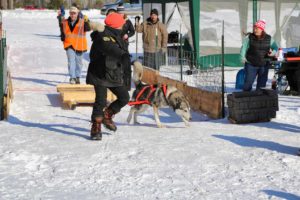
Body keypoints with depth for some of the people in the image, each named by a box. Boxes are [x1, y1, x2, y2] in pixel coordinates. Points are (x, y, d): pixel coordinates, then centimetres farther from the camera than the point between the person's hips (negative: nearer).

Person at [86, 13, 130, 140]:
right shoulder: (102, 36, -20)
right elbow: (110, 48, -38)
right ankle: (96, 128, -1)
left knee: (124, 97, 8)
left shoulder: (116, 37, 10)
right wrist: (123, 55, -51)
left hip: (115, 75, 9)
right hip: (100, 75, -9)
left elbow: (122, 49, 22)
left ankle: (107, 116, 27)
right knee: (101, 101, -11)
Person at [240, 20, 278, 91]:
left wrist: (273, 52, -9)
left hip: (264, 65, 2)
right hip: (251, 64, -2)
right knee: (248, 82, -5)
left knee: (262, 83, 8)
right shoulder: (249, 37, -3)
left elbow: (275, 47, 13)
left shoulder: (269, 38, 3)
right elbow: (244, 47, -4)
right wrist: (243, 57, -19)